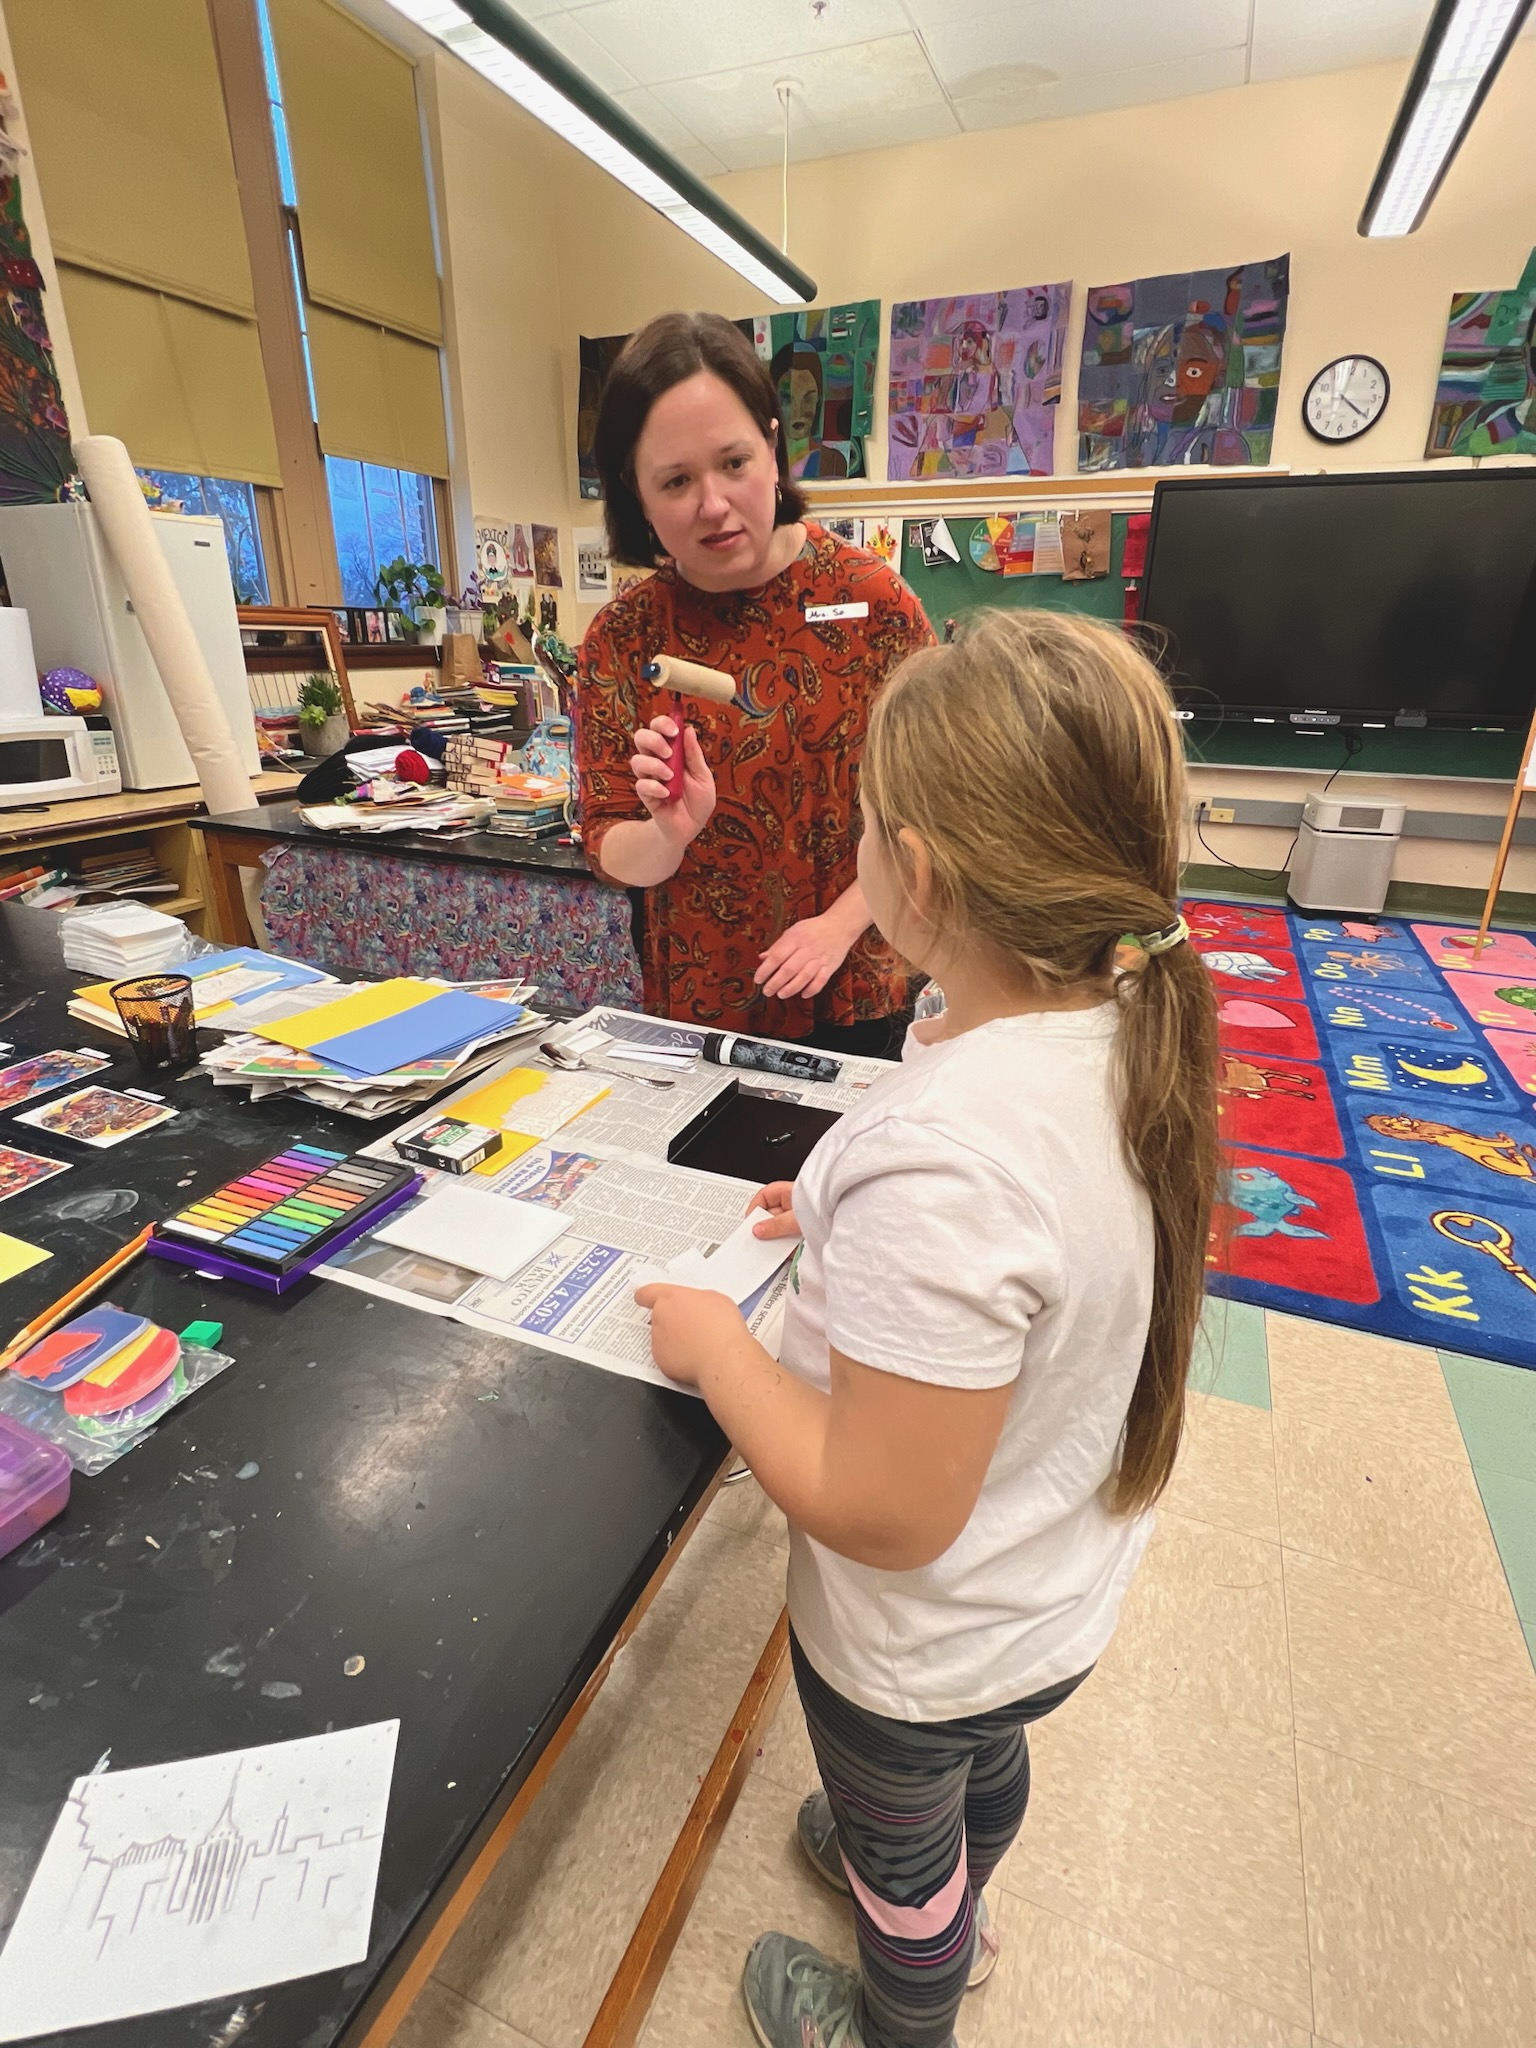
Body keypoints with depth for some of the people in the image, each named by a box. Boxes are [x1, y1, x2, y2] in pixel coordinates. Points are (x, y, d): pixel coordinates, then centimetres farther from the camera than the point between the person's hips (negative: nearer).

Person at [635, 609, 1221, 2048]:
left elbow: (882, 1514, -33)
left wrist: (715, 1346, -20)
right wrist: (849, 1222, -1)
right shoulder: (1130, 1031, -16)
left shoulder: (935, 1167, -43)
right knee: (986, 1762, 37)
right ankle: (949, 1904, 70)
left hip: (922, 1645, -7)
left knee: (900, 1842, 28)